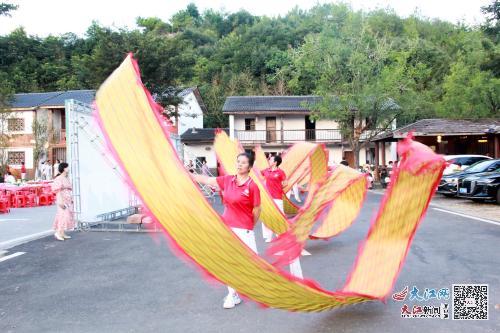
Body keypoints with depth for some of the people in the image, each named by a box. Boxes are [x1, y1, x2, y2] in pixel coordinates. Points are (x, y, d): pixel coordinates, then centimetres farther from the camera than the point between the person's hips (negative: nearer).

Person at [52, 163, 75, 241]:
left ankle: (63, 233, 15)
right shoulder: (59, 178, -12)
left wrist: (71, 199, 16)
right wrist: (61, 201, -22)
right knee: (63, 215, -13)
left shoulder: (67, 178, 13)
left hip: (68, 200, 9)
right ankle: (58, 232, -8)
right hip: (62, 199, -9)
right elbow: (58, 190, -17)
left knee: (67, 215, 9)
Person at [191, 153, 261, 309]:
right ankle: (233, 294, 27)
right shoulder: (227, 180, 1)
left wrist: (249, 226, 6)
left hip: (244, 230, -5)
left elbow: (257, 209, -6)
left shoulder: (252, 186, -14)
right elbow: (205, 180, 4)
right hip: (227, 227, 5)